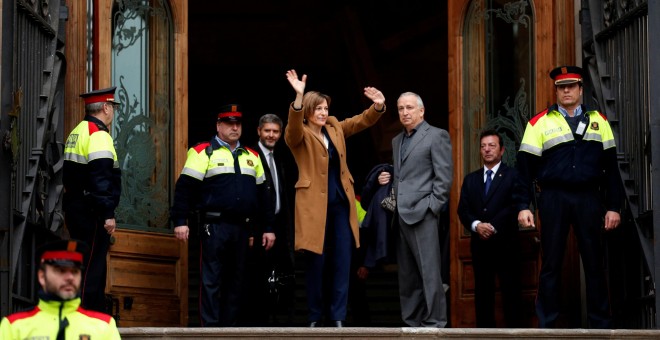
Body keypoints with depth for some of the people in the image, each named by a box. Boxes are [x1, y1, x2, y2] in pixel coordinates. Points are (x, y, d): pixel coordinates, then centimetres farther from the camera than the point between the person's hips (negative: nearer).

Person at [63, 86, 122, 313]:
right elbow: (101, 179, -22)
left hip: (74, 208, 10)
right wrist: (108, 214, -22)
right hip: (91, 213, -10)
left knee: (95, 268, 16)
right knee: (91, 268, -8)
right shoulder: (98, 135, -14)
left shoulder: (77, 133, 17)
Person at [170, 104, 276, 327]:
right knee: (211, 280, -5)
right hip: (214, 227, -5)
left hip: (242, 228, 6)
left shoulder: (251, 156, 18)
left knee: (236, 281, 7)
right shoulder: (203, 152, 0)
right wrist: (180, 221, -13)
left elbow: (262, 195, 21)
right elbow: (185, 188, -5)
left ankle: (229, 326, 13)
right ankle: (210, 327, -4)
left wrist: (267, 228, 17)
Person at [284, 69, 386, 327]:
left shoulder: (335, 128, 13)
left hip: (341, 203, 5)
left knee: (342, 263, 2)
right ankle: (315, 318, 11)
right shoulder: (299, 135, -5)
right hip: (315, 204, -5)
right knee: (315, 263, 1)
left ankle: (338, 318, 6)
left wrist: (378, 105, -10)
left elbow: (362, 121, 12)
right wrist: (299, 96, -42)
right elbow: (294, 126, -26)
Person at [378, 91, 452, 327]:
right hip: (402, 215, 8)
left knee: (429, 271, -10)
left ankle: (434, 323, -7)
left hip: (423, 213, -8)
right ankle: (412, 323, 12)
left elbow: (444, 176, -6)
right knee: (407, 274, 8)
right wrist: (389, 178, 9)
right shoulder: (397, 141, 22)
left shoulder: (436, 136, 0)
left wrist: (432, 207, -13)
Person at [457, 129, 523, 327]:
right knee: (482, 292, 4)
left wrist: (493, 227, -18)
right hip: (479, 244, 4)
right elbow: (463, 210, 8)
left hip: (505, 244, -4)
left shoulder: (513, 176, 3)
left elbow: (514, 207, -9)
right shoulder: (470, 179, 18)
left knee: (511, 291, -4)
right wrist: (476, 225, -12)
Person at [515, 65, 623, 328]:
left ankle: (601, 324, 13)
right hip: (553, 198, -1)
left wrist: (614, 206, 3)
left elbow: (610, 167, 9)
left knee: (595, 263, 4)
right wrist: (523, 206, -6)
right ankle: (546, 325, 9)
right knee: (551, 264, 3)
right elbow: (526, 167, 2)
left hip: (589, 198, 1)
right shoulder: (540, 122, 4)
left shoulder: (598, 121, 10)